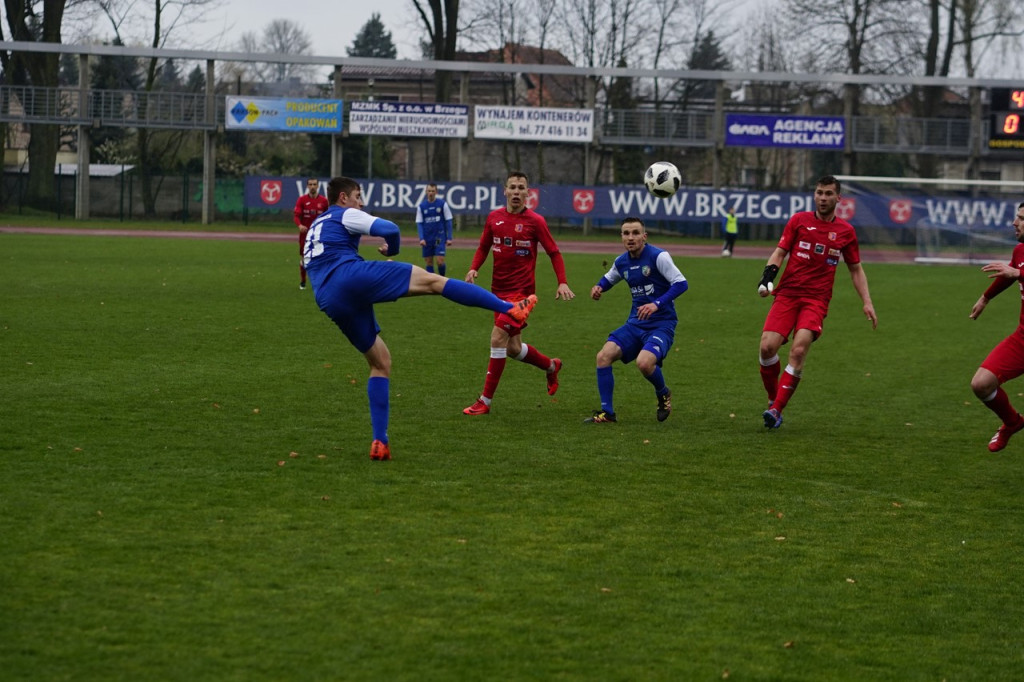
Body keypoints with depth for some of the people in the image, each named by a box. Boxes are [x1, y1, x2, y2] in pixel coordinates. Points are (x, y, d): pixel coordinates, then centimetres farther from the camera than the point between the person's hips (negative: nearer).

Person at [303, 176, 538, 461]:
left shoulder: (315, 228, 35)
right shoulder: (346, 215, 11)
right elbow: (389, 229, -4)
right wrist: (392, 250, 19)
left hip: (331, 303, 7)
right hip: (353, 275, -7)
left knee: (380, 363, 17)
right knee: (433, 280, -8)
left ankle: (380, 442, 7)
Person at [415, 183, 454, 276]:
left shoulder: (442, 204, -1)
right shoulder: (421, 206, 4)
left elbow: (448, 221, 1)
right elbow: (419, 223, 4)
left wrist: (449, 238, -4)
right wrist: (421, 238, -8)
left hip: (440, 237, -2)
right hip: (427, 239, 2)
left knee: (440, 261, -12)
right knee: (429, 262, 3)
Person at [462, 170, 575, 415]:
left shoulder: (535, 221, -8)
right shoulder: (494, 218, 4)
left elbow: (554, 253, -2)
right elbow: (483, 247, 15)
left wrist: (562, 282, -13)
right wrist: (474, 268, -3)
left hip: (521, 290, -6)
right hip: (499, 290, 6)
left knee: (498, 338, -17)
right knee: (513, 348, 12)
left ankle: (485, 401, -11)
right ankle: (551, 366, 43)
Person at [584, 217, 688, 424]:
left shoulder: (658, 257, -14)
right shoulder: (622, 262, 6)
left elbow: (681, 283, -19)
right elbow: (609, 278, 27)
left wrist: (657, 304, -30)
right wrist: (599, 287, 4)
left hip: (661, 324, -6)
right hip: (636, 323, 6)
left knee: (644, 363, -30)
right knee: (604, 356, -12)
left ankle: (663, 394, 5)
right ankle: (606, 412, -1)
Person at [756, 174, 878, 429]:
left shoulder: (845, 231, 9)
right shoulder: (799, 220, 7)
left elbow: (855, 269, 17)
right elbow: (780, 251, 8)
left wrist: (867, 302, 8)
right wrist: (768, 273, -11)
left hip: (816, 299, -1)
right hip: (787, 293, 1)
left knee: (798, 350, -21)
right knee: (768, 347, -15)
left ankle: (776, 409, -16)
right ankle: (773, 398, 10)